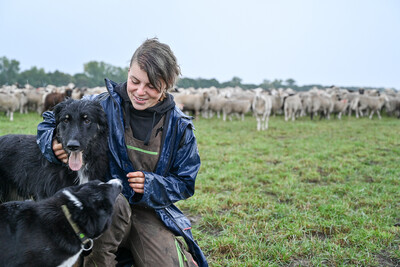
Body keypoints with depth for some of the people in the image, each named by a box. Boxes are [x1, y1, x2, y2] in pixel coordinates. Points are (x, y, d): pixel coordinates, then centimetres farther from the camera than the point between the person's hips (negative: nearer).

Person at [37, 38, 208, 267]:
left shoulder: (180, 126, -2)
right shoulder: (104, 106, -8)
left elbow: (185, 184, 3)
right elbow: (51, 122, 5)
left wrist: (150, 184, -16)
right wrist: (54, 144, -18)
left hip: (150, 212, 1)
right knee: (116, 203, -37)